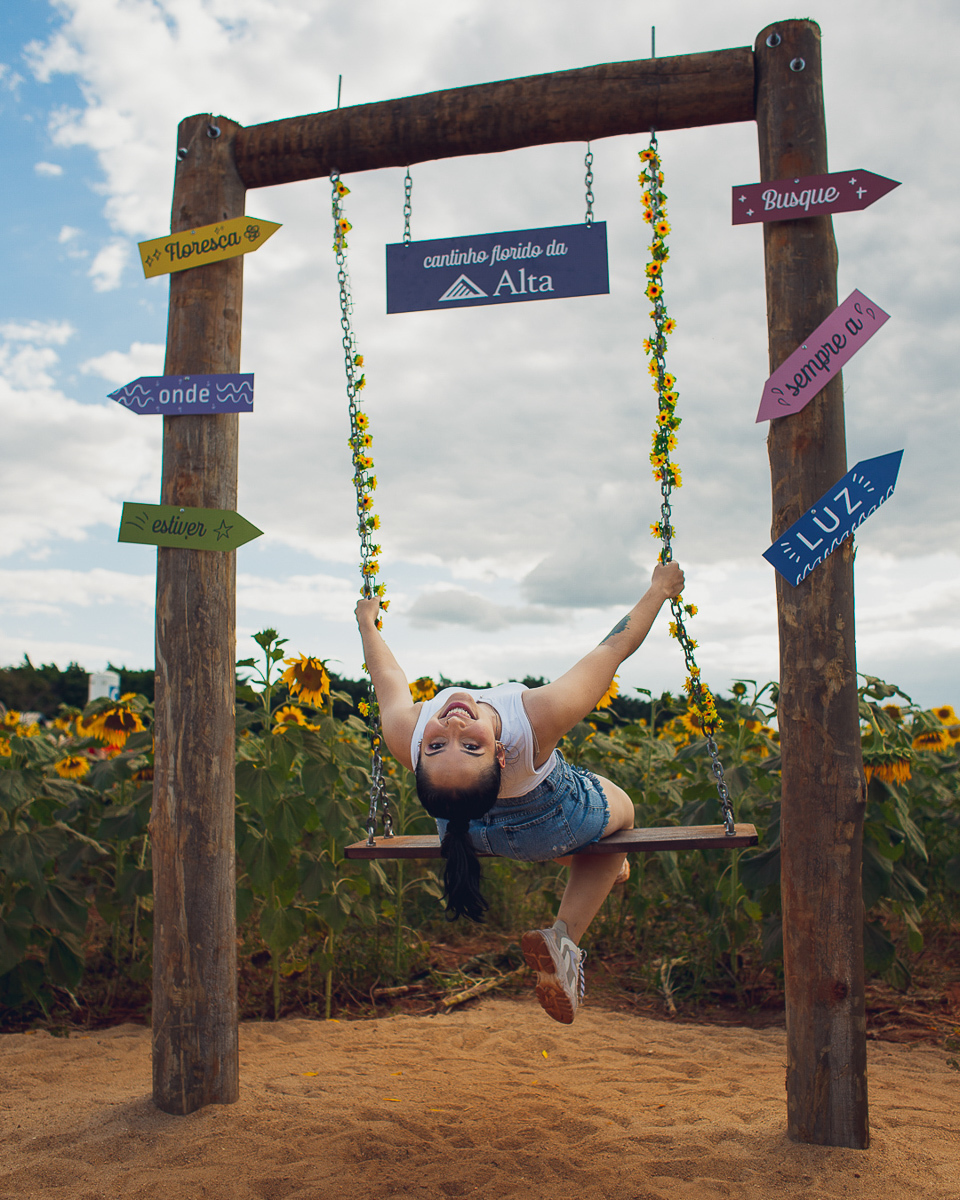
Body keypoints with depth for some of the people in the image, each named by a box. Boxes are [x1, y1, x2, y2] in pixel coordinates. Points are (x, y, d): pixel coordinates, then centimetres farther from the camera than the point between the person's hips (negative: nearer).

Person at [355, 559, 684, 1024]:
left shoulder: (404, 734, -41)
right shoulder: (539, 718, -48)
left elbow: (386, 676, -18)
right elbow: (615, 645, -33)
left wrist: (367, 621, 1)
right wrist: (660, 588, -18)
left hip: (472, 830, 3)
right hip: (550, 826, -3)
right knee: (621, 809, 28)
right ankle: (565, 937, 8)